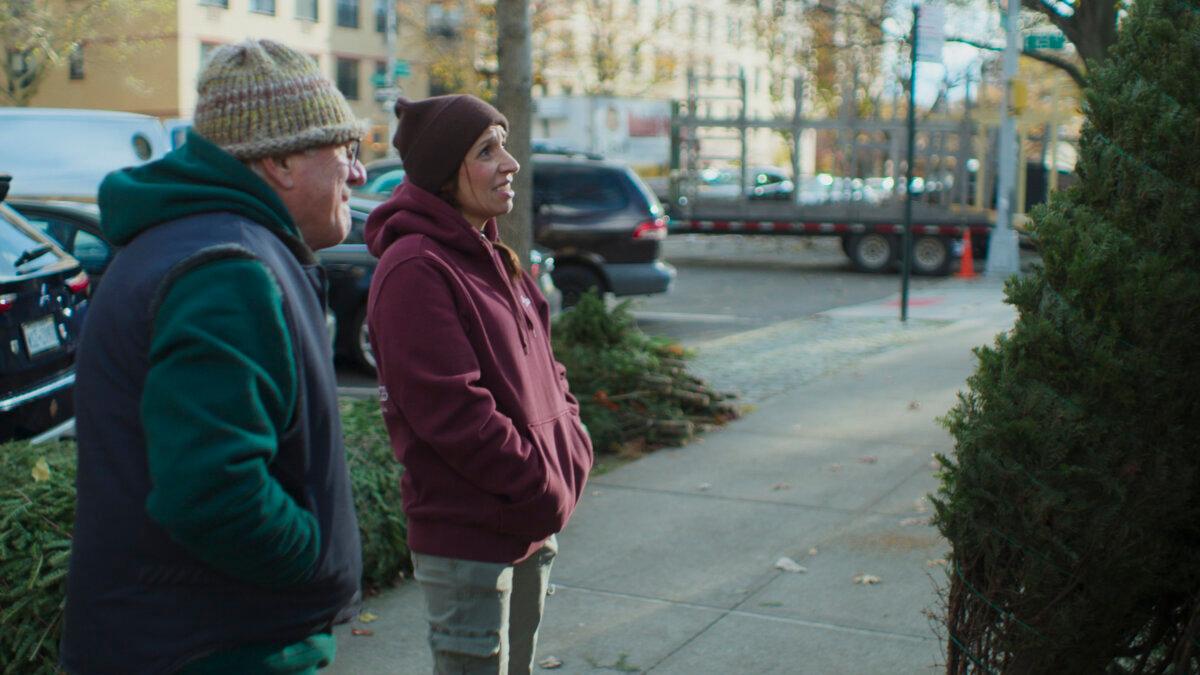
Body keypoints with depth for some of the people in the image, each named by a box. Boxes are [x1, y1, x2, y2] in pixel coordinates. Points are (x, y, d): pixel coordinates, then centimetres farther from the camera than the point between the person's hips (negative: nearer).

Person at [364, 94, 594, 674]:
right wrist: (544, 488, -16)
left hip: (531, 528, 9)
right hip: (465, 534, -9)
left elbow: (540, 363, 17)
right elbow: (451, 411, -23)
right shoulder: (415, 268, -18)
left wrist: (571, 445, 1)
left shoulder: (491, 257, 11)